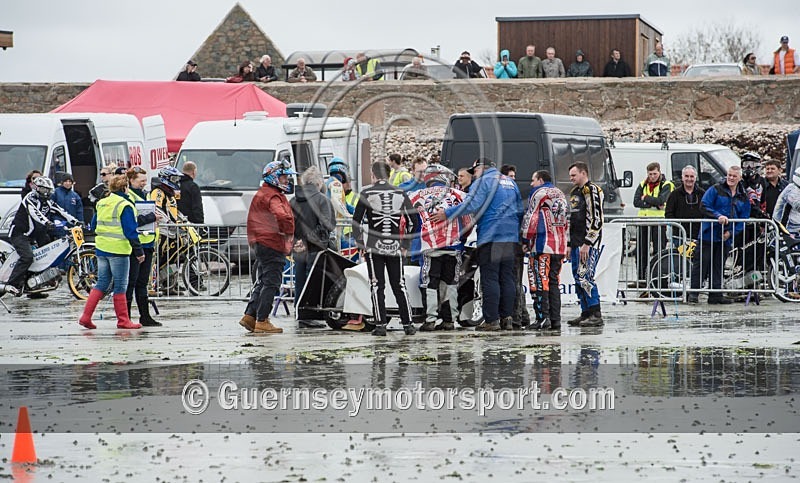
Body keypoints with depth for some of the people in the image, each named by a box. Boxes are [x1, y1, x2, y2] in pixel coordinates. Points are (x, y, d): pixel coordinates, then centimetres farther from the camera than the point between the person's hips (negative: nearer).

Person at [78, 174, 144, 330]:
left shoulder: (101, 204, 11)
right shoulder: (125, 206, -12)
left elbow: (94, 225, 19)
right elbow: (130, 231, -15)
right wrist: (139, 251, -11)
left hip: (101, 248, 7)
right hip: (119, 250, -7)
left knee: (102, 283, 12)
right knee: (120, 286, 0)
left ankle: (86, 316, 4)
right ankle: (123, 320, 5)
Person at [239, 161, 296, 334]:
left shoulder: (262, 194, 19)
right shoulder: (272, 196, -16)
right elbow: (283, 216, -33)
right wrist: (289, 233, -18)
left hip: (261, 243, 10)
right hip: (273, 245, -10)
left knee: (263, 282, 17)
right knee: (271, 283, -6)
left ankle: (249, 316, 18)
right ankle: (262, 321, -5)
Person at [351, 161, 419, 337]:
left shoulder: (367, 193, -3)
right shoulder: (400, 194, 5)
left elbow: (356, 220, -5)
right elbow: (413, 220, 8)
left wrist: (360, 243, 5)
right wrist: (405, 243, 16)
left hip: (373, 246, -2)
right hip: (395, 247, 2)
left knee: (377, 286, 2)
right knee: (399, 286, 8)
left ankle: (380, 324, -3)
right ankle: (408, 324, 6)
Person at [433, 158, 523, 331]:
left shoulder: (483, 181, -4)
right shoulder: (510, 182, 20)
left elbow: (472, 205, -18)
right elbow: (519, 210, 23)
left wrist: (447, 213, -16)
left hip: (491, 236, -7)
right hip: (511, 237, 7)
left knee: (490, 278, -6)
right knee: (507, 278, 9)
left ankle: (491, 320, -10)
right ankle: (507, 318, 7)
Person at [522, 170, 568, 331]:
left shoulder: (539, 192, -4)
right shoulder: (561, 195, 19)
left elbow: (531, 218, -8)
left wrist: (526, 239, 1)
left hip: (542, 245, -7)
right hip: (560, 246, 7)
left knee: (540, 282, -5)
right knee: (553, 282, 10)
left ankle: (543, 318, -11)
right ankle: (555, 320, 7)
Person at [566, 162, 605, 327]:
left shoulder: (592, 191, -10)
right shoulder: (574, 193, 21)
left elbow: (596, 220, -17)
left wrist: (587, 244, -20)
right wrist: (569, 245, 22)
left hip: (588, 244, -10)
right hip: (576, 243, 10)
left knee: (585, 277, -15)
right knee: (578, 279, 9)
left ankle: (596, 315, -14)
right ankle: (586, 313, 14)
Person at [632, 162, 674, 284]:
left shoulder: (666, 185, -1)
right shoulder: (643, 185, 13)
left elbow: (661, 200, -17)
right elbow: (636, 201, -1)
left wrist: (645, 198, -6)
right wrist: (654, 204, -11)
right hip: (643, 221, 5)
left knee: (659, 250, -5)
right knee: (641, 251, 7)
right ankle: (641, 278, 16)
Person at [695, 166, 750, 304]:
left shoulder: (743, 198, 9)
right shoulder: (716, 190, -3)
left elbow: (744, 219, 8)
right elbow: (704, 206, -10)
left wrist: (731, 233, -5)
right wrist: (718, 216, -24)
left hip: (726, 237, 4)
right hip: (709, 234, -4)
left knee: (718, 267, 9)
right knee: (702, 263, -5)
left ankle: (715, 294, 13)